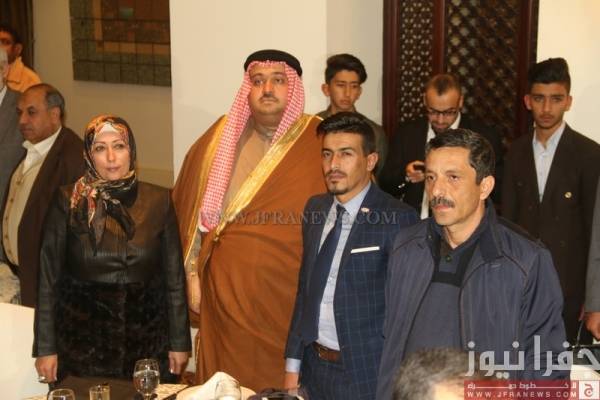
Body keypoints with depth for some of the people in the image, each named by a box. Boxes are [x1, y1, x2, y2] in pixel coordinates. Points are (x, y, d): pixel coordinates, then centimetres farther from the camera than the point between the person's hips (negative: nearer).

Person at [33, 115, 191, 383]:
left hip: (147, 341, 1)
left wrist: (179, 342, 4)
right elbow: (49, 277, -1)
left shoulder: (158, 201, 0)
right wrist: (46, 348, -2)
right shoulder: (69, 202, -3)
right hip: (82, 344, -1)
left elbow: (174, 276, 3)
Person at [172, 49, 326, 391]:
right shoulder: (222, 137, 5)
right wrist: (193, 275, 8)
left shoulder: (322, 142, -4)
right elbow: (192, 209, 11)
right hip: (227, 297, 2)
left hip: (295, 300, -2)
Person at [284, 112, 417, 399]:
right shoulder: (315, 208, 4)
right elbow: (305, 288, 9)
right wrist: (292, 365, 8)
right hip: (314, 366, 5)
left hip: (367, 373, -5)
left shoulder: (398, 218, -15)